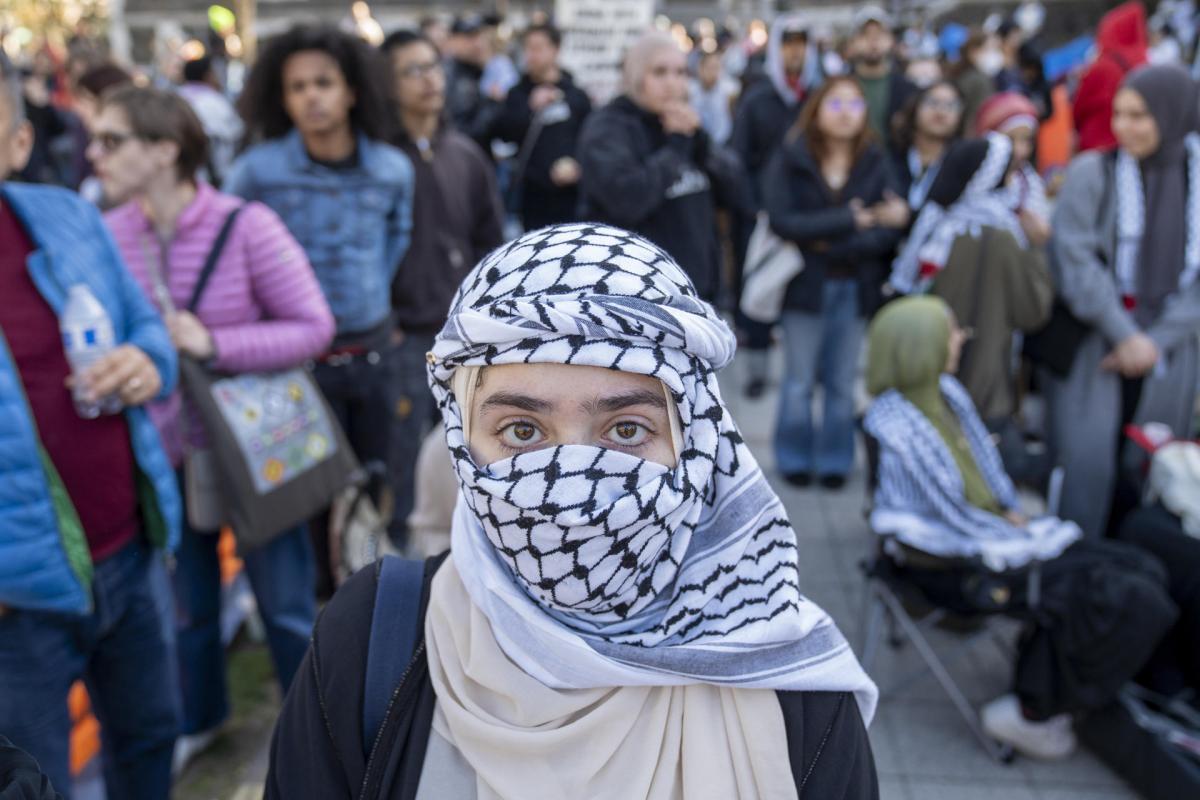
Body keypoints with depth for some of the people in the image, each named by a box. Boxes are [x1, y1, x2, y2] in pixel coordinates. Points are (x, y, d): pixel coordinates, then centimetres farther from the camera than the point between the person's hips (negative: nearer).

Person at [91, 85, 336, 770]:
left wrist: (212, 343, -25)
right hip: (166, 449, 4)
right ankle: (199, 718, 48)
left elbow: (314, 327, -17)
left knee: (287, 604, 11)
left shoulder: (246, 225, -18)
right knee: (185, 603, 22)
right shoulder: (108, 234, -7)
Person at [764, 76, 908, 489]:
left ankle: (835, 460, 24)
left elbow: (891, 228, -6)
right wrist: (850, 220, -17)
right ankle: (796, 458, 23)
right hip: (806, 283, -2)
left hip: (855, 286, 2)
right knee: (799, 381, 7)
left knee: (842, 382, 10)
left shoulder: (875, 162, 1)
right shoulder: (790, 160, -5)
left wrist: (835, 245, -18)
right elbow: (783, 221, -17)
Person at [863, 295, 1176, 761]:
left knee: (1144, 572, 2)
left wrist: (1014, 516, 1)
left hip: (992, 535, 9)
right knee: (1131, 602, -14)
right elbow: (956, 516, -18)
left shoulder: (948, 391, 3)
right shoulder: (901, 429, -23)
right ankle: (1031, 714, 3)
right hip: (951, 565, -9)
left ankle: (1036, 697, 10)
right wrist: (1028, 542, -9)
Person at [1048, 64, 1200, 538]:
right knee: (1088, 460, -6)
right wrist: (1125, 336, -14)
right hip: (1094, 344, -2)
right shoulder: (1092, 172, -3)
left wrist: (1158, 341, -11)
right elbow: (1077, 261, -9)